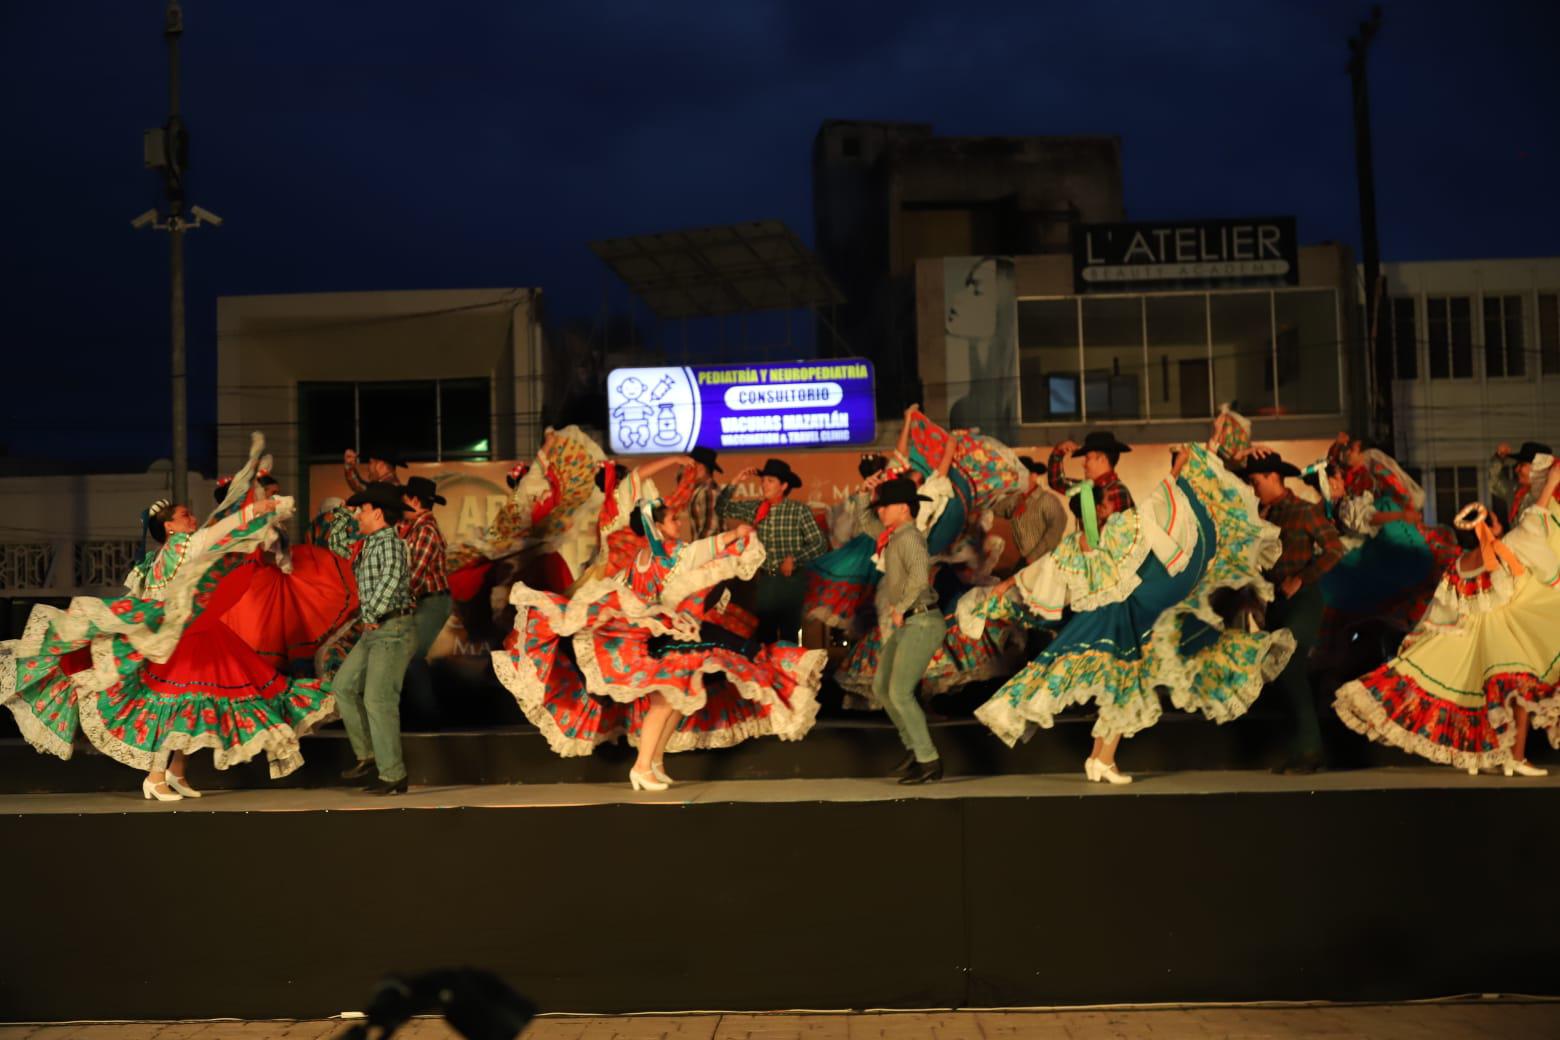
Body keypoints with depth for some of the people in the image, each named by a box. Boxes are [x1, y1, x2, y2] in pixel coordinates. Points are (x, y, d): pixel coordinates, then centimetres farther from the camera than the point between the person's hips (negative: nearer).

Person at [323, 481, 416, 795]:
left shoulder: (390, 543, -14)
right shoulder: (367, 544, 16)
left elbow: (390, 579, -32)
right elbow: (337, 544, 34)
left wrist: (372, 614, -26)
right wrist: (344, 515, 22)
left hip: (394, 630, -10)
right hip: (375, 632, 10)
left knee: (378, 700, -11)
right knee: (344, 685, 13)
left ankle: (394, 776, -6)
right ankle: (368, 756, 19)